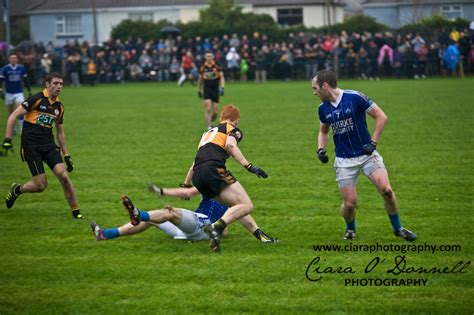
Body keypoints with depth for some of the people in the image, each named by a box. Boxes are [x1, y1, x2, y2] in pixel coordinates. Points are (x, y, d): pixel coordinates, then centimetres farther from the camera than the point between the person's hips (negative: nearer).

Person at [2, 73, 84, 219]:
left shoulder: (59, 106, 11)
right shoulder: (37, 99, -9)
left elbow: (60, 133, 21)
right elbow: (13, 116, -8)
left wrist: (66, 156, 19)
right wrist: (7, 140, -16)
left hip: (49, 145, 5)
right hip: (31, 145, -5)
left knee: (63, 175, -14)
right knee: (41, 185, -9)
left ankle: (76, 211, -5)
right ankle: (16, 190, 23)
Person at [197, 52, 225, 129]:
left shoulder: (217, 66, -2)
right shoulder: (203, 67, 3)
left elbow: (222, 77, -3)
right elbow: (200, 79, 15)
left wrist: (222, 88, -17)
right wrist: (199, 90, 20)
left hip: (215, 90, 0)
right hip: (206, 90, 0)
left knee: (215, 112, 2)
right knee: (208, 109, -14)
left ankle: (211, 122, 29)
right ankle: (209, 127, -12)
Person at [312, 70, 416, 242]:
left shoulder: (355, 98, -13)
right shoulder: (323, 108, 3)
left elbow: (381, 117, -9)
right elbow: (323, 131, 21)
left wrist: (373, 142, -14)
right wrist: (321, 149, 3)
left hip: (367, 154, -3)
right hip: (344, 161, 3)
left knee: (386, 190, -19)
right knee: (349, 203, -7)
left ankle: (398, 228, 2)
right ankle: (350, 229, 26)